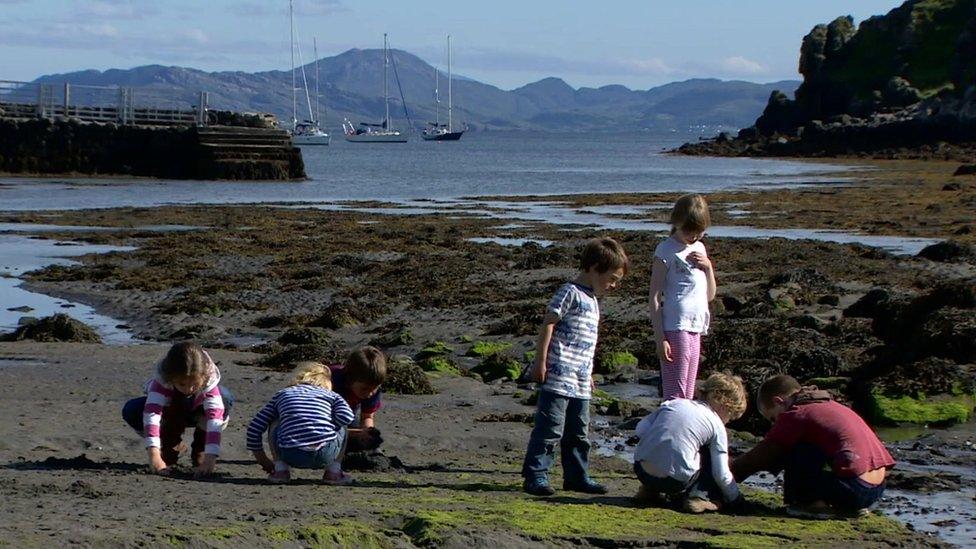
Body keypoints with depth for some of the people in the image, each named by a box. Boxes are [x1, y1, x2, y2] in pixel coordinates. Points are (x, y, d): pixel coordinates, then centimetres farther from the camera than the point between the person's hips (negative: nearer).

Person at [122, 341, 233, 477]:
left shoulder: (209, 381, -35)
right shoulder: (162, 380, -37)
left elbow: (215, 419, -45)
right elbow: (152, 413, -48)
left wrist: (210, 458, -57)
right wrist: (154, 455, -60)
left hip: (195, 413, 0)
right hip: (168, 412, 0)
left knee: (225, 398, -33)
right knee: (131, 411, -30)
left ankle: (200, 449, -10)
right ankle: (170, 443, -3)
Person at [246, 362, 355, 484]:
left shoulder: (281, 394, 26)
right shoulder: (331, 395, 23)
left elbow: (254, 428, 24)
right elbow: (347, 417, 1)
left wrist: (263, 460, 37)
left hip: (292, 457, 1)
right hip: (325, 455, -1)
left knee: (274, 426, 33)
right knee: (341, 428, 32)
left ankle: (280, 469, 16)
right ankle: (333, 471, 18)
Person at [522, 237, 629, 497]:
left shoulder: (592, 300, 19)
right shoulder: (570, 293, -10)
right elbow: (548, 325, -14)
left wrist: (588, 374, 27)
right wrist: (540, 362, -17)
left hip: (580, 383, 9)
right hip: (558, 378, -9)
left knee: (578, 433, 14)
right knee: (551, 428, -7)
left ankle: (577, 476, 23)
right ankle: (535, 475, -3)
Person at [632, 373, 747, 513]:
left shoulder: (674, 403, 14)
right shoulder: (717, 425, 3)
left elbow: (640, 429, 10)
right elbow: (722, 475, 2)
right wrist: (736, 499, 18)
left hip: (641, 471, 5)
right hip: (675, 482, -5)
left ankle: (650, 490, 25)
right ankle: (698, 496, 0)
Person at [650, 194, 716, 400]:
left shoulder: (699, 249, 16)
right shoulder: (666, 250, -6)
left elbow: (709, 296, 21)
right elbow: (655, 297, -9)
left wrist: (708, 267, 3)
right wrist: (660, 338, -15)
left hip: (695, 329, 7)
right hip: (675, 329, -7)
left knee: (687, 396, 9)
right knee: (675, 394, -9)